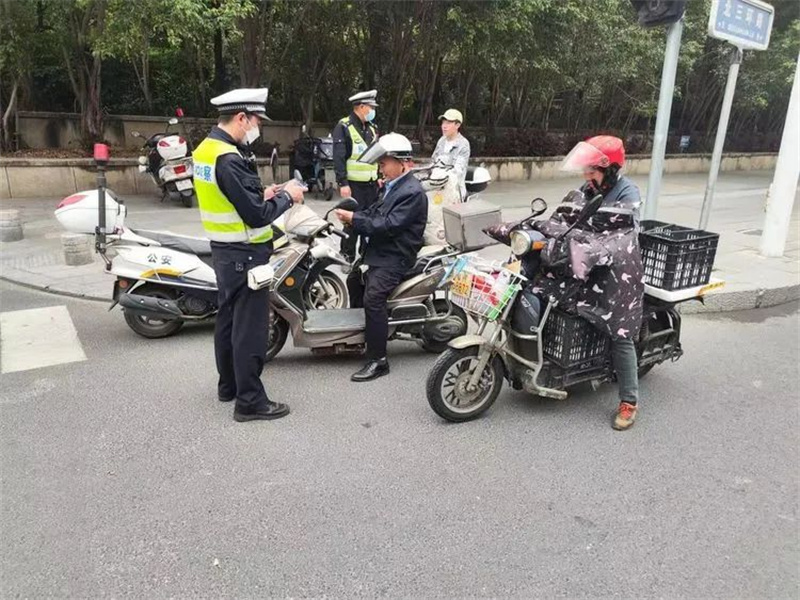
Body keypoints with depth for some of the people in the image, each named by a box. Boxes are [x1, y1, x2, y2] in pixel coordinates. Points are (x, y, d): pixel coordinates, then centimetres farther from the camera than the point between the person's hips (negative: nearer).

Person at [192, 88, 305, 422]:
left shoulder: (206, 148, 8)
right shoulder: (230, 159, -23)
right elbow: (257, 215, -25)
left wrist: (261, 195, 6)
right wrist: (286, 196, -10)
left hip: (224, 249, 10)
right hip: (245, 254, -10)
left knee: (228, 318, 18)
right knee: (249, 327, -3)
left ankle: (228, 385, 33)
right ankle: (250, 401, 6)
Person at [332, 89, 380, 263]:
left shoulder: (372, 128, 15)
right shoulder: (344, 127, -8)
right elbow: (339, 158, -13)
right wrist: (343, 183, -19)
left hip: (372, 184, 7)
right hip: (354, 185, -7)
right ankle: (347, 258, 8)